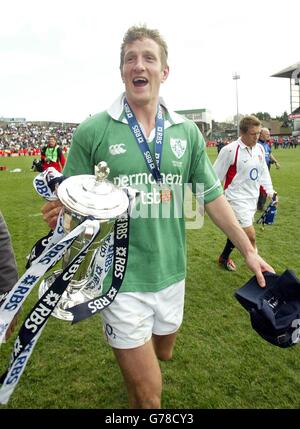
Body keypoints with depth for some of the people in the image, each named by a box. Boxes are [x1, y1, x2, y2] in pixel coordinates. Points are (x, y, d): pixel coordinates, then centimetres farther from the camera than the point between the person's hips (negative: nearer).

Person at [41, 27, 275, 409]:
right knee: (148, 394, 5)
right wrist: (61, 216, -27)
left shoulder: (187, 132, 0)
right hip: (121, 279, -4)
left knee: (162, 354, 28)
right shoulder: (92, 132, -9)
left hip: (171, 273, 4)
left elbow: (212, 196, 5)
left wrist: (248, 251, 5)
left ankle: (126, 353, 62)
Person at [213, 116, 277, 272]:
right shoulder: (229, 150, -17)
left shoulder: (260, 149, 4)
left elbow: (264, 172, 18)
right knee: (250, 235, -11)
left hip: (253, 199, 7)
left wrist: (269, 191, 13)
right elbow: (215, 177, -12)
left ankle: (224, 257, 39)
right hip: (237, 199, -7)